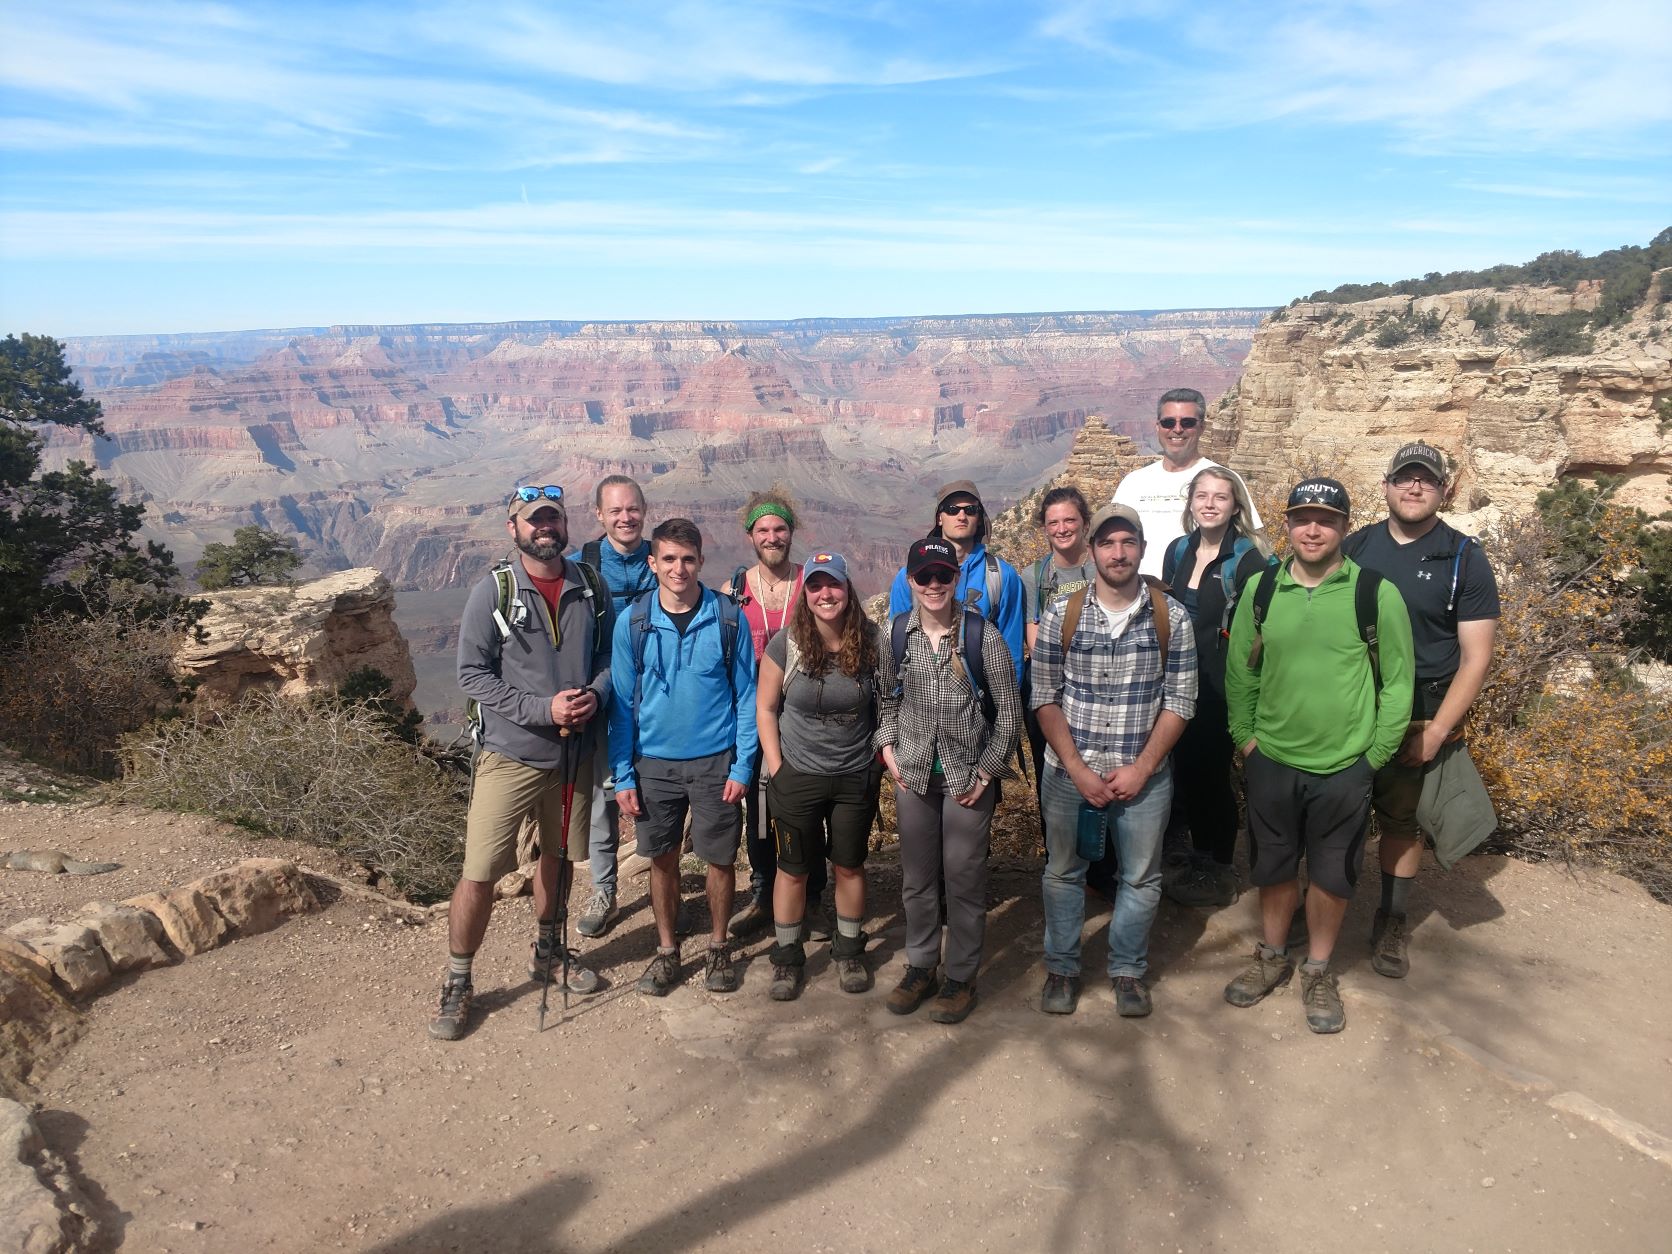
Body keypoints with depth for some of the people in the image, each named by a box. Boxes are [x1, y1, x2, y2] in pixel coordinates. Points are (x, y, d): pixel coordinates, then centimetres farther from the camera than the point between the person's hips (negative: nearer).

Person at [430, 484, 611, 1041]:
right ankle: (457, 985, 15)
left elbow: (608, 655, 8)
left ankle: (548, 950, 43)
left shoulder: (588, 588, 1)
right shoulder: (494, 589, -10)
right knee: (479, 873, -4)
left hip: (573, 753, 4)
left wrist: (594, 694, -13)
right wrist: (543, 708, -21)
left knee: (558, 856, 20)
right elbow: (472, 674, -12)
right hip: (510, 754, -4)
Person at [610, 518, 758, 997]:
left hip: (716, 761, -1)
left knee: (721, 859, 9)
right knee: (662, 859, 12)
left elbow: (746, 697, -3)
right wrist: (623, 775, -3)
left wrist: (742, 767, -8)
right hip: (655, 764, 1)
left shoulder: (727, 618, -7)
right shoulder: (632, 622, -4)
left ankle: (719, 947, 30)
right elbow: (623, 702, 1)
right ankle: (666, 950, 30)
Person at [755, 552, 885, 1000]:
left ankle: (848, 950, 35)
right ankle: (787, 956, 29)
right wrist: (776, 767, -6)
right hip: (797, 777, -1)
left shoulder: (872, 642, -9)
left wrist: (880, 753, -1)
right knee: (793, 870, 10)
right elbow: (765, 708, -3)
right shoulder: (786, 643, -11)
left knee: (850, 866, 15)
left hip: (857, 777, 1)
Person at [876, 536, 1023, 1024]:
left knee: (964, 879, 5)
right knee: (916, 878, 13)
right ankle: (920, 969, 31)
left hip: (968, 777, -3)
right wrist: (887, 747, 2)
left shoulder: (982, 634, -11)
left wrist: (987, 771, -6)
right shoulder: (896, 632, -1)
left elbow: (1009, 712, -4)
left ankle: (962, 978, 23)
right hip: (913, 776, 3)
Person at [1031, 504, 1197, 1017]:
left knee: (1141, 878, 13)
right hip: (1069, 772, 0)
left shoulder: (1172, 618, -5)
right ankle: (1061, 968, 32)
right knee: (1063, 872, 13)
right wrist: (1078, 771, -12)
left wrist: (1140, 769, -11)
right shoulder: (1060, 615, -6)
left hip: (1145, 776, 0)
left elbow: (1179, 701, -4)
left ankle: (1128, 970, 33)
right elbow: (1045, 700, -5)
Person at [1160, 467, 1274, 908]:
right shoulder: (1178, 551, 7)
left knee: (1213, 773, 3)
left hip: (1220, 687, -5)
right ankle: (1199, 863, 28)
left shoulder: (1248, 559, -10)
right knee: (1186, 771, 11)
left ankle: (1220, 875, 19)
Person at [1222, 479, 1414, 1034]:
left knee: (1332, 874, 12)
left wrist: (1376, 754, -5)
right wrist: (1245, 736, 3)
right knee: (1274, 867, 17)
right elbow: (1239, 670, 7)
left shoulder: (1377, 594, -10)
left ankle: (1318, 970, 33)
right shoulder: (1260, 590, -1)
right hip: (1271, 762, 2)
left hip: (1344, 767, -2)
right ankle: (1272, 957, 38)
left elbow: (1398, 682, -4)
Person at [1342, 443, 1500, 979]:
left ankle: (1391, 923, 26)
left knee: (1402, 822, 10)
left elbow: (1476, 657, -6)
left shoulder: (1465, 560, -5)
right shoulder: (1355, 547, 2)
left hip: (1419, 720, -2)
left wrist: (1438, 730, -13)